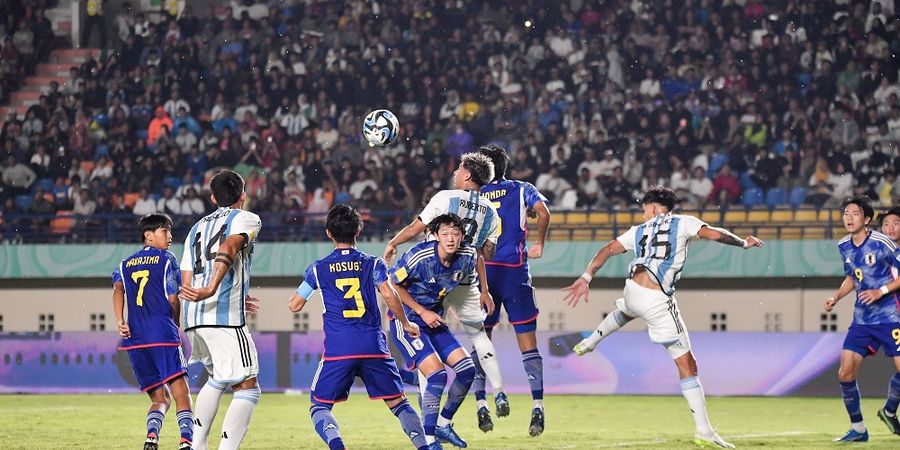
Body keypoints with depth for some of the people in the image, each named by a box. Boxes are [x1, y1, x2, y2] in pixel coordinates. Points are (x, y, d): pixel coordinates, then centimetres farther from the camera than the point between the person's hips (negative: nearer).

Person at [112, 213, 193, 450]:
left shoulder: (125, 264, 19)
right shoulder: (166, 259, 6)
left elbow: (118, 290, 1)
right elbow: (173, 299, 4)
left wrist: (120, 321, -6)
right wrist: (175, 327, 18)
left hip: (134, 338, 5)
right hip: (163, 333, -5)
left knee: (159, 398, 11)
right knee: (181, 392, -10)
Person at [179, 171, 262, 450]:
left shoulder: (197, 228, 25)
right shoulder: (247, 219, 7)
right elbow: (229, 248, -16)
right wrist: (212, 289, -31)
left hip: (193, 318, 7)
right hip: (225, 317, -7)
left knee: (217, 378, 27)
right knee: (247, 389, -6)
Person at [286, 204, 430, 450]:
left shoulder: (318, 269, 7)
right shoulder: (373, 264, 6)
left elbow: (294, 306, 12)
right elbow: (389, 296, -6)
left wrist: (300, 290, 34)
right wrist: (406, 324, 9)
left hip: (338, 349, -1)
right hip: (374, 346, 1)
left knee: (319, 406, 6)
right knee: (398, 402, 13)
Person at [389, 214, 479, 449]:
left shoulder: (468, 256, -9)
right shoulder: (419, 257, -26)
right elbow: (393, 285, -14)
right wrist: (422, 312, -15)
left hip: (434, 320, 7)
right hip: (406, 321, -7)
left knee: (467, 370, 0)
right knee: (437, 375, -20)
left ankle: (443, 424, 18)